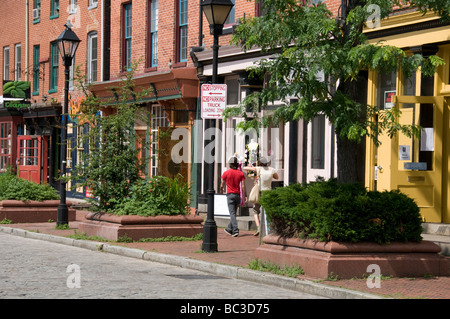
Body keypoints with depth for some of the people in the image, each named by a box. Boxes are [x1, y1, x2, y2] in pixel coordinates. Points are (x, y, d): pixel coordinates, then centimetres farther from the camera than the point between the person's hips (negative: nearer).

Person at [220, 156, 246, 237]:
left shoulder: (226, 173, -5)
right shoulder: (241, 173, 1)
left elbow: (222, 185, 4)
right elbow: (243, 186, -4)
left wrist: (221, 190, 25)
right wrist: (245, 196, -1)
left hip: (230, 195, -4)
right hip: (238, 195, 4)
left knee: (232, 213, -8)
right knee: (233, 213, 16)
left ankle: (236, 230, -22)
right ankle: (229, 229, 28)